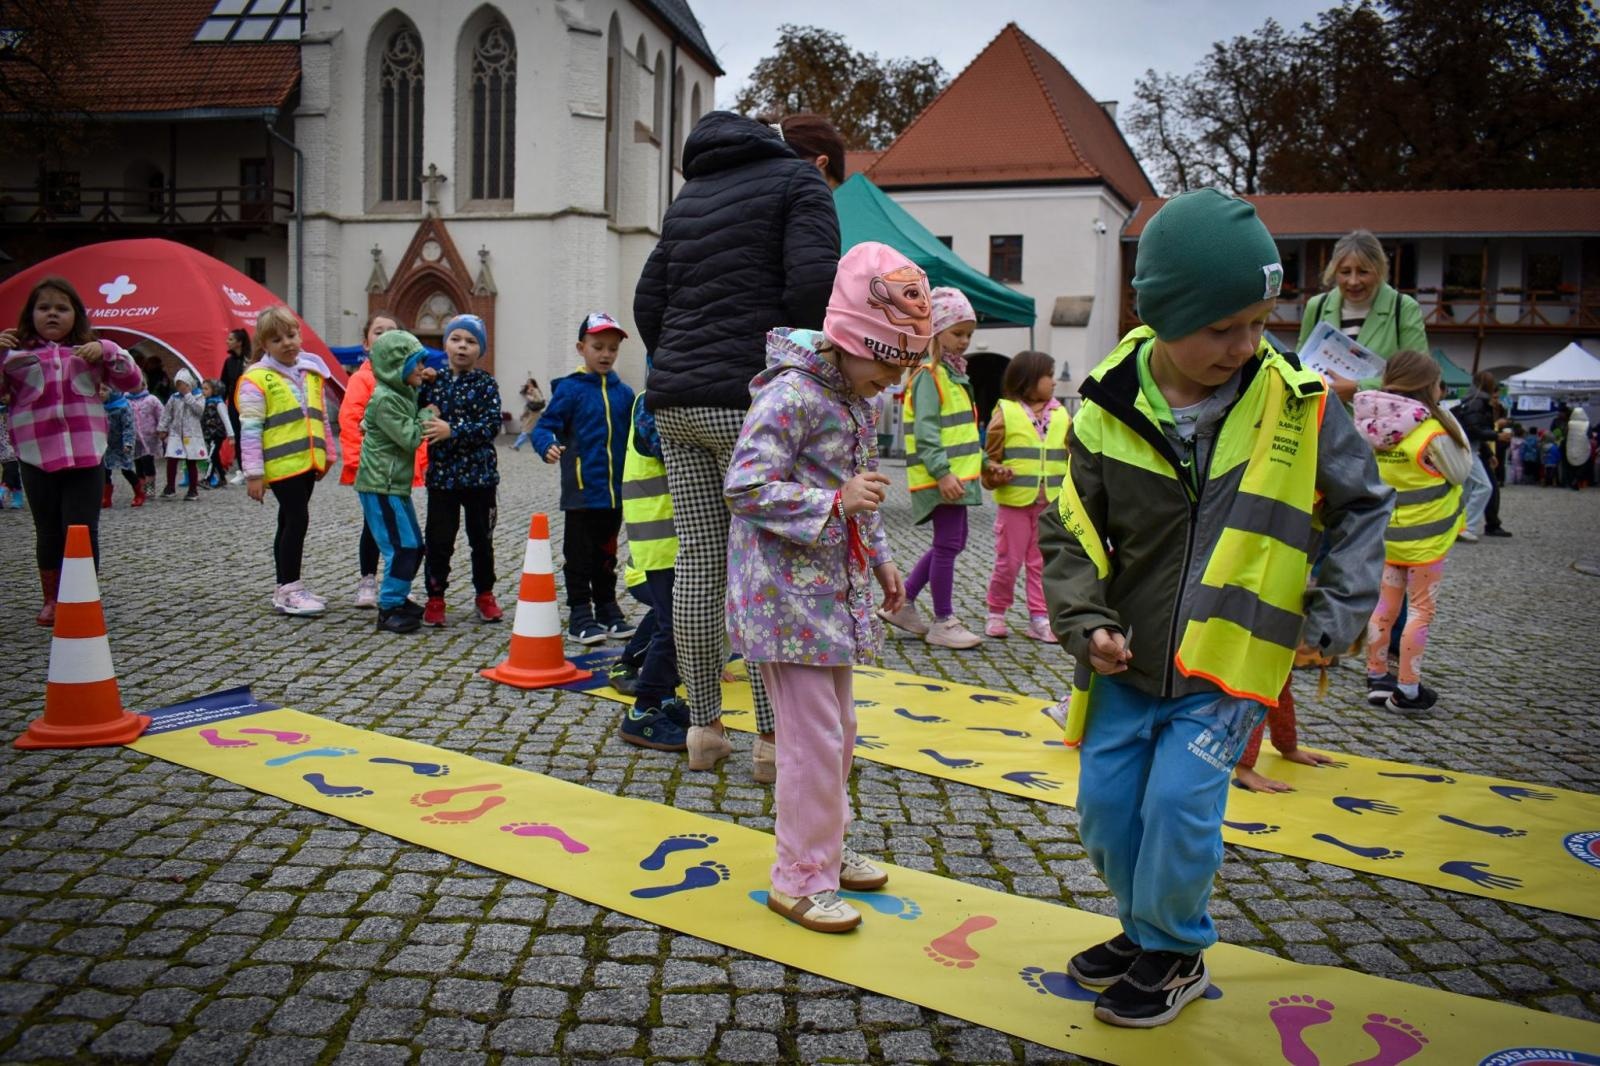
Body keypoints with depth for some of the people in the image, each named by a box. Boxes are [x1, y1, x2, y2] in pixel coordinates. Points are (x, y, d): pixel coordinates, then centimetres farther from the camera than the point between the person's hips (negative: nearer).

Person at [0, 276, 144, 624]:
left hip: (85, 456, 0)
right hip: (36, 458, 1)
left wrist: (108, 351, -10)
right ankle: (51, 600, 26)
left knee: (83, 530, -1)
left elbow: (132, 383, 4)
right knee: (48, 531, 12)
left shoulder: (89, 352, 9)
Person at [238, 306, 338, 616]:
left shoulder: (312, 372, 12)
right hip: (282, 463, -7)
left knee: (291, 522, 14)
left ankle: (286, 587, 23)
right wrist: (254, 473, -13)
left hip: (307, 462, 7)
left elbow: (321, 417, 21)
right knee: (296, 520, -9)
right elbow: (250, 429, -11)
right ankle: (288, 590, -1)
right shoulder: (257, 378, -8)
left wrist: (328, 453, 20)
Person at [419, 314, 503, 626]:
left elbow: (492, 425, -14)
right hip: (441, 474, 2)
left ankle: (484, 595, 27)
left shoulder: (485, 383, -4)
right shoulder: (433, 380, 5)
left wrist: (452, 431, -21)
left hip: (479, 474, -1)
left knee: (481, 539, 11)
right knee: (438, 541, 3)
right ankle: (435, 598, 17)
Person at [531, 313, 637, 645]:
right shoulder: (570, 389, -6)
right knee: (580, 555, 4)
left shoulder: (624, 393, 8)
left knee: (607, 554, 17)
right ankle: (580, 613, 12)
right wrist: (548, 446, -30)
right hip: (581, 490, -5)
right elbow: (545, 426, -10)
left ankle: (607, 607, 28)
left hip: (615, 492, 5)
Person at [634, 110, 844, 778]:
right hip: (750, 401, -7)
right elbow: (814, 285, -13)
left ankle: (703, 729, 15)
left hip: (673, 403, 7)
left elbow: (648, 300, 21)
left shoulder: (692, 193, 25)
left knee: (698, 564, 9)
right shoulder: (801, 182, 4)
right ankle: (772, 739, 4)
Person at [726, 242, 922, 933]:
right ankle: (800, 879, 10)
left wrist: (880, 559, 17)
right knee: (814, 738, -4)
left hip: (836, 591, 10)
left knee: (838, 728, 19)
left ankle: (827, 848, 36)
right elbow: (743, 486, -23)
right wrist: (835, 501, -27)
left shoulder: (857, 403, 12)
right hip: (788, 596, -10)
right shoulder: (792, 395, -18)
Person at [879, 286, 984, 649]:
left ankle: (903, 602, 22)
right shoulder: (929, 374, -12)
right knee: (948, 544, -4)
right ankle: (943, 623, 6)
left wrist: (984, 462, 21)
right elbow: (925, 431, -20)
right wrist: (942, 472, -26)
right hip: (941, 478, -10)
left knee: (952, 543, 15)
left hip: (958, 474, 10)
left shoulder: (954, 373, 19)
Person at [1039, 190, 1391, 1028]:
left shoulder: (1298, 405, -11)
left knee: (1180, 801, -10)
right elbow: (1067, 533, -1)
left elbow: (1363, 505, 4)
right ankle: (1145, 928, 34)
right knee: (1105, 803, 8)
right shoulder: (1109, 410, -10)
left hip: (1230, 663, -2)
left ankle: (1175, 954, 17)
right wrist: (1087, 624, -13)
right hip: (1130, 661, 3)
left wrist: (1335, 615, -2)